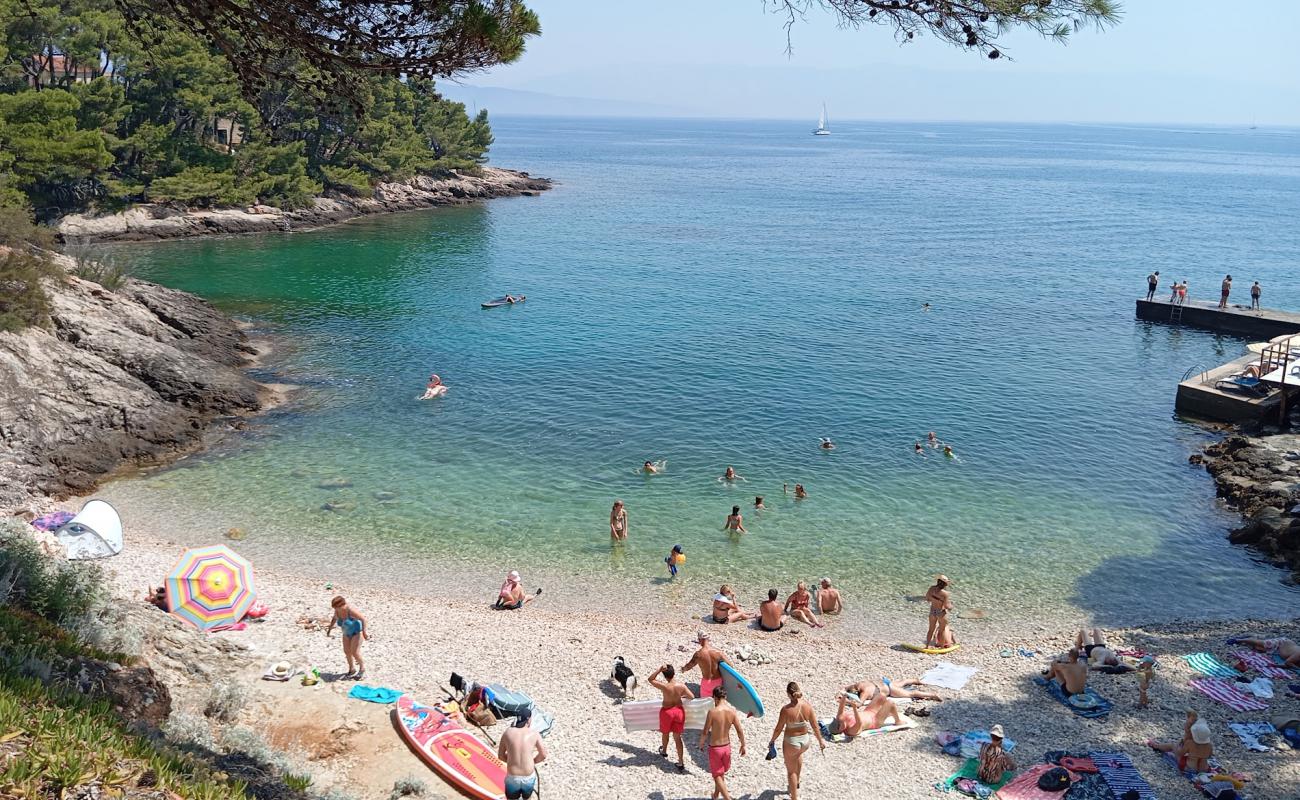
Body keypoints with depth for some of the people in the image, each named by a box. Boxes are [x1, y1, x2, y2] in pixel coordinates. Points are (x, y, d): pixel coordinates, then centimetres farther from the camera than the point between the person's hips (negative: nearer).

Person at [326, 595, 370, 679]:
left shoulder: (350, 611, -32)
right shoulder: (337, 611, -11)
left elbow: (363, 619, -30)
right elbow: (334, 619, 12)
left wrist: (364, 631, -35)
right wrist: (329, 629, 16)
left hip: (357, 631, -7)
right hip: (347, 633, 7)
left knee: (355, 652, -11)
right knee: (347, 652, 5)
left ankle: (362, 666, 13)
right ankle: (352, 669, 24)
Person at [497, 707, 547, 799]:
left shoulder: (508, 732, -4)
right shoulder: (534, 734, -6)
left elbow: (500, 755, 3)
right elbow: (543, 755, 2)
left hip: (512, 777, 0)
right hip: (528, 777, 0)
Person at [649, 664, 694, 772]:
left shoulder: (664, 686, -25)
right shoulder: (681, 685, -16)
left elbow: (651, 679, -12)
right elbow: (692, 697, -8)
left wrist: (660, 669, -21)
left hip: (667, 711, -2)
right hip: (679, 710, 3)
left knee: (665, 733, 25)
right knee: (677, 736, 12)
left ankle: (664, 751, 51)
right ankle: (681, 763, 9)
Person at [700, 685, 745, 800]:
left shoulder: (712, 712, -22)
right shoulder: (732, 711, -11)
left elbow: (705, 732, -17)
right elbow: (740, 731, -7)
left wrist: (701, 743, 2)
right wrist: (743, 745, 9)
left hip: (714, 747, -5)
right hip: (726, 746, 5)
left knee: (717, 775, 8)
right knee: (721, 773, 26)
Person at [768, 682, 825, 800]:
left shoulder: (786, 709, -25)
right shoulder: (807, 705, -15)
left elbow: (778, 729, -14)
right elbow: (815, 726, -5)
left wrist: (772, 741, 4)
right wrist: (820, 740, 11)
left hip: (791, 743, -4)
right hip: (806, 741, 5)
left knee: (791, 771, 19)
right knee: (798, 753, 40)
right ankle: (796, 782, 55)